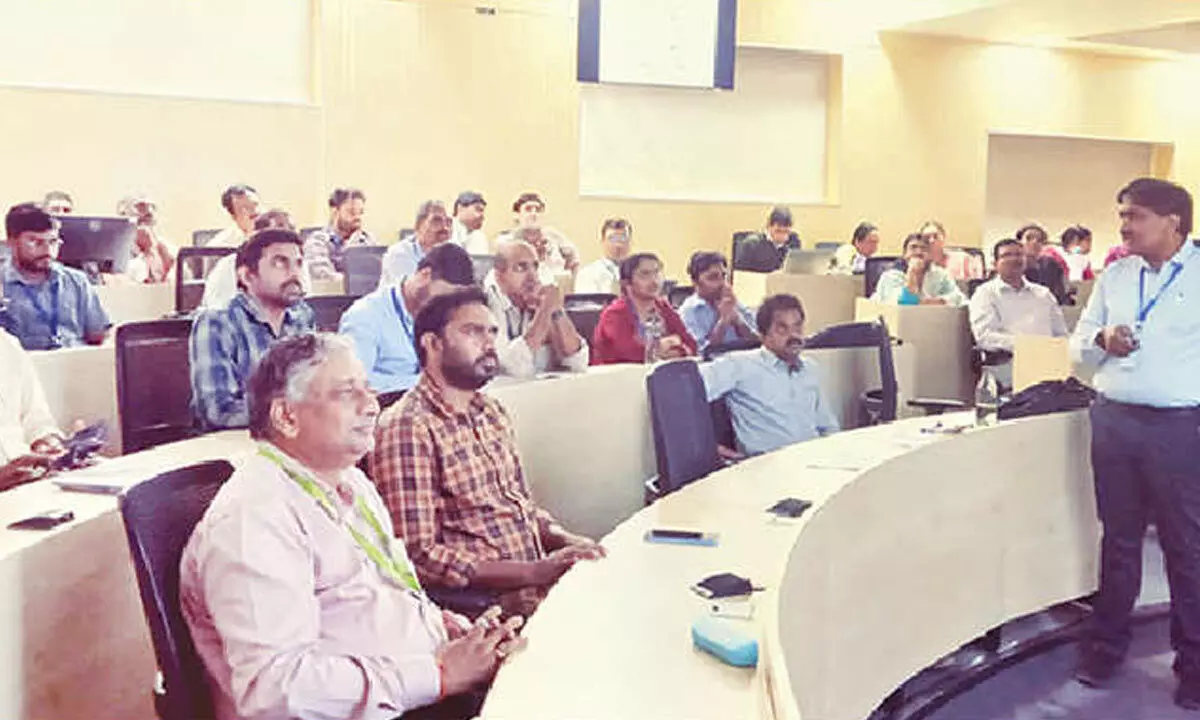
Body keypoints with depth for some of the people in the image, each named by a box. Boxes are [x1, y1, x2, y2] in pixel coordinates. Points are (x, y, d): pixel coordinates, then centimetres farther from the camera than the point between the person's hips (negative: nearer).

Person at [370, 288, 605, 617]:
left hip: (540, 577, 8)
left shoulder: (493, 412, 15)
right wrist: (533, 572, -20)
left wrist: (566, 540, 2)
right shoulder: (407, 427, -13)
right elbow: (419, 555, -18)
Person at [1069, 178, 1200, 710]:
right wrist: (1102, 340, -9)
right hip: (1113, 420, 4)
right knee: (1118, 540, 15)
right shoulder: (1114, 276, 10)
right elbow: (1077, 346, 12)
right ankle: (1106, 644, 27)